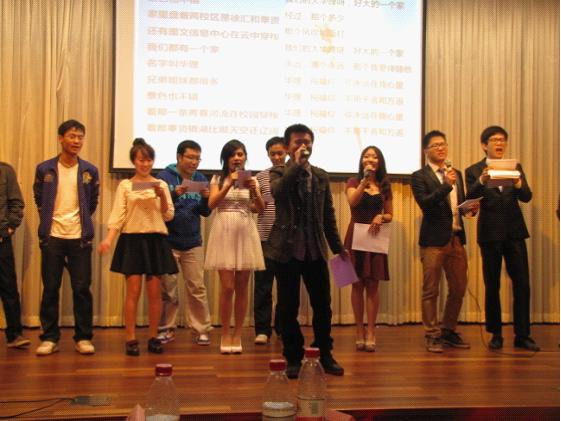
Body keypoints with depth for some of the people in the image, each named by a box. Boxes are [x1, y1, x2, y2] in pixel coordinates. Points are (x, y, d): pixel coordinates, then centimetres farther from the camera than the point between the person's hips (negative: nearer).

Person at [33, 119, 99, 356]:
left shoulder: (90, 171, 2)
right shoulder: (44, 169, 0)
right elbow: (39, 200, 12)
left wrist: (82, 222, 10)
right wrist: (48, 222, 11)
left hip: (80, 238, 0)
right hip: (52, 237, 0)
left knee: (82, 289, 2)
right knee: (50, 289, 4)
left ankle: (83, 337, 10)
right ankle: (49, 338, 12)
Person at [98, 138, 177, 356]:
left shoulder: (161, 184, 7)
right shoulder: (125, 185, 3)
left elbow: (168, 216, 4)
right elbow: (117, 215, -4)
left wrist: (162, 196, -12)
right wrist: (108, 239, -17)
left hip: (155, 240, 2)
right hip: (132, 239, -2)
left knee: (154, 292, 3)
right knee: (133, 291, -3)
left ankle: (153, 337, 13)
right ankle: (131, 339, 4)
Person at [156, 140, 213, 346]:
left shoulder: (201, 179, 7)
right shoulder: (164, 177, -4)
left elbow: (205, 212, 7)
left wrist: (206, 199, -13)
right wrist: (174, 194, -23)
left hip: (193, 243, 3)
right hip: (168, 242, -2)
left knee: (197, 288, 3)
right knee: (167, 289, 5)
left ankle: (202, 329, 10)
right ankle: (166, 328, 17)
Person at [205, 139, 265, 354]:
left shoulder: (251, 180, 10)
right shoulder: (218, 179, 6)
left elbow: (261, 209, 1)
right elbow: (211, 204, -9)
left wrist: (255, 191, -17)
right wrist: (229, 185, -19)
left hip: (245, 233, 2)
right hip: (224, 232, -2)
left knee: (241, 288, 4)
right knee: (227, 287, -8)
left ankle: (237, 335, 12)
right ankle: (225, 335, 4)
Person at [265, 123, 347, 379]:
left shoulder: (321, 176, 11)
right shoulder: (279, 173, 1)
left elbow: (328, 215, 14)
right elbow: (278, 192, -22)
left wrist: (337, 247, 14)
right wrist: (297, 165, -18)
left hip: (315, 249, 3)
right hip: (287, 249, -3)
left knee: (322, 305, 5)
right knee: (288, 307, 3)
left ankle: (324, 355, 20)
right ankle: (293, 358, 16)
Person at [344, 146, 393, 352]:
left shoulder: (385, 186, 10)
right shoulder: (354, 182, 3)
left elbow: (390, 215, 12)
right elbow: (352, 201, -16)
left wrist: (381, 217, -9)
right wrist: (365, 179, -20)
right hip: (356, 236, -2)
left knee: (372, 285, 0)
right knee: (357, 284, 2)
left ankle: (371, 333, 1)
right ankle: (360, 331, 8)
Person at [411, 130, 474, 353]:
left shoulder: (456, 174, 17)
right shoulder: (419, 176, -3)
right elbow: (425, 204, -16)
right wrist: (446, 185, -22)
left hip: (456, 238, 6)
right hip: (434, 240, -6)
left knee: (458, 288, 10)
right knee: (431, 291, 0)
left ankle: (449, 331, 25)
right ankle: (432, 335, 10)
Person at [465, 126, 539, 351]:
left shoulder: (515, 167, 9)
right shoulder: (474, 171, 2)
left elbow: (527, 197, -2)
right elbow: (471, 198, -11)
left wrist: (518, 184, -25)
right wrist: (482, 181, -31)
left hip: (514, 232, 2)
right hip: (490, 233, -2)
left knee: (522, 284, -1)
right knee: (492, 286, 5)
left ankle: (522, 335, 6)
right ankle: (495, 334, 16)